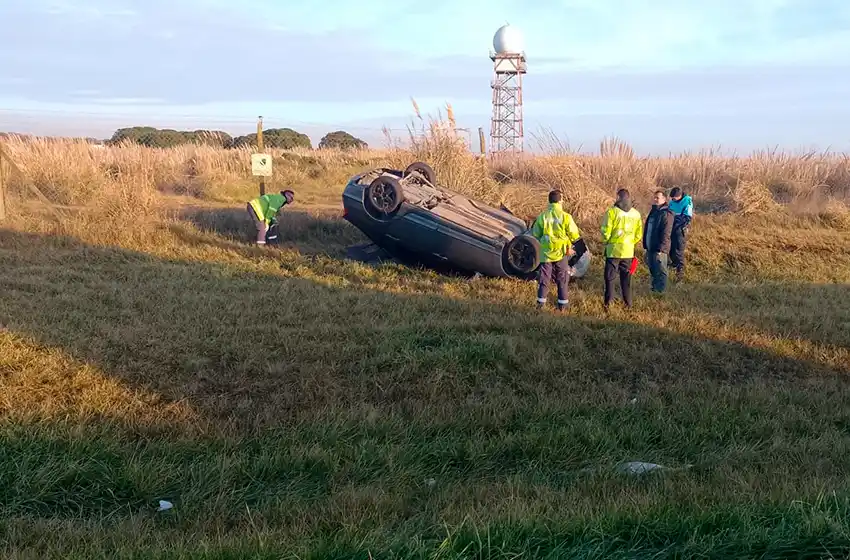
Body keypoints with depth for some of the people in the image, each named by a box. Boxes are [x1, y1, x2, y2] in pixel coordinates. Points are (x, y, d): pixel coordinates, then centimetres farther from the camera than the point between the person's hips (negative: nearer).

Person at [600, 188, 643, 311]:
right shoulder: (636, 213, 4)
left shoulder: (612, 211, -11)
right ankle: (628, 302, 16)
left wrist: (606, 241, 6)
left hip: (614, 249, -4)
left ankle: (608, 301, 3)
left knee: (610, 276, 5)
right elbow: (639, 234, 8)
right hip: (628, 250, 4)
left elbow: (606, 231, -12)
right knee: (626, 276, 13)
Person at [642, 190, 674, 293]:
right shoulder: (653, 212, 14)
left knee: (660, 271, -1)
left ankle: (661, 291, 5)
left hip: (659, 249, -9)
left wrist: (661, 249, -22)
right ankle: (654, 288, 28)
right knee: (652, 269, 17)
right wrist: (645, 245, 16)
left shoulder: (666, 214, -14)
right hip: (650, 248, 9)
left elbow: (666, 234, -19)